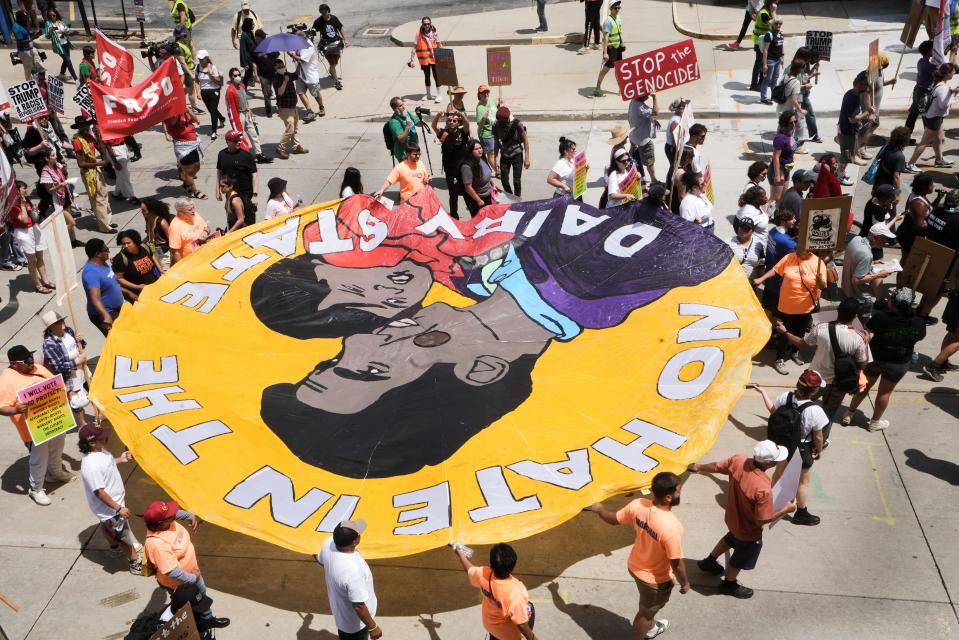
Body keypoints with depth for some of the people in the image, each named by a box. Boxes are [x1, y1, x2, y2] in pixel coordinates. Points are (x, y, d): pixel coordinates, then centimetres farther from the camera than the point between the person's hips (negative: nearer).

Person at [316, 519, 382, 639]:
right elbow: (358, 605, -33)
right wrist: (372, 627, -17)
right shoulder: (352, 571, -45)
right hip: (355, 620, -6)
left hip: (339, 607, 7)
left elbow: (321, 561, 3)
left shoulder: (329, 543, -23)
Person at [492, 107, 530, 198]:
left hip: (517, 155, -3)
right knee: (504, 180, 3)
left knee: (516, 181, -5)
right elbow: (496, 143, 2)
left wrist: (526, 158, -13)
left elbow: (525, 140, -11)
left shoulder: (517, 124, -19)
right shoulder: (496, 125, -9)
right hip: (504, 155, 3)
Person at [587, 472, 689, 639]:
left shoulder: (637, 505, -22)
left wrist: (599, 509, 18)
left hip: (635, 566, 7)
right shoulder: (671, 527, -40)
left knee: (649, 606, 36)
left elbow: (613, 519, -4)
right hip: (656, 579, -7)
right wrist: (685, 583, -6)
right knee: (646, 612, 22)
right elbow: (677, 564, -26)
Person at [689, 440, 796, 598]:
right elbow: (761, 520, -29)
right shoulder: (763, 488, -43)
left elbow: (716, 467, -4)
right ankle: (729, 585, 52)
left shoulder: (738, 459, -24)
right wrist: (785, 509, -16)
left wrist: (698, 467, 17)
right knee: (741, 559, 25)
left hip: (733, 518, 6)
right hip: (749, 531, -6)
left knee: (732, 539, 38)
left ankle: (709, 562, 59)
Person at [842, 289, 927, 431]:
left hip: (875, 357, -1)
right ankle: (875, 422, 35)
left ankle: (848, 415, 34)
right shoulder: (918, 322, -18)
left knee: (864, 386, 20)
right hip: (900, 364, 1)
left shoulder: (881, 317, -28)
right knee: (885, 392, 19)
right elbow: (920, 337, 3)